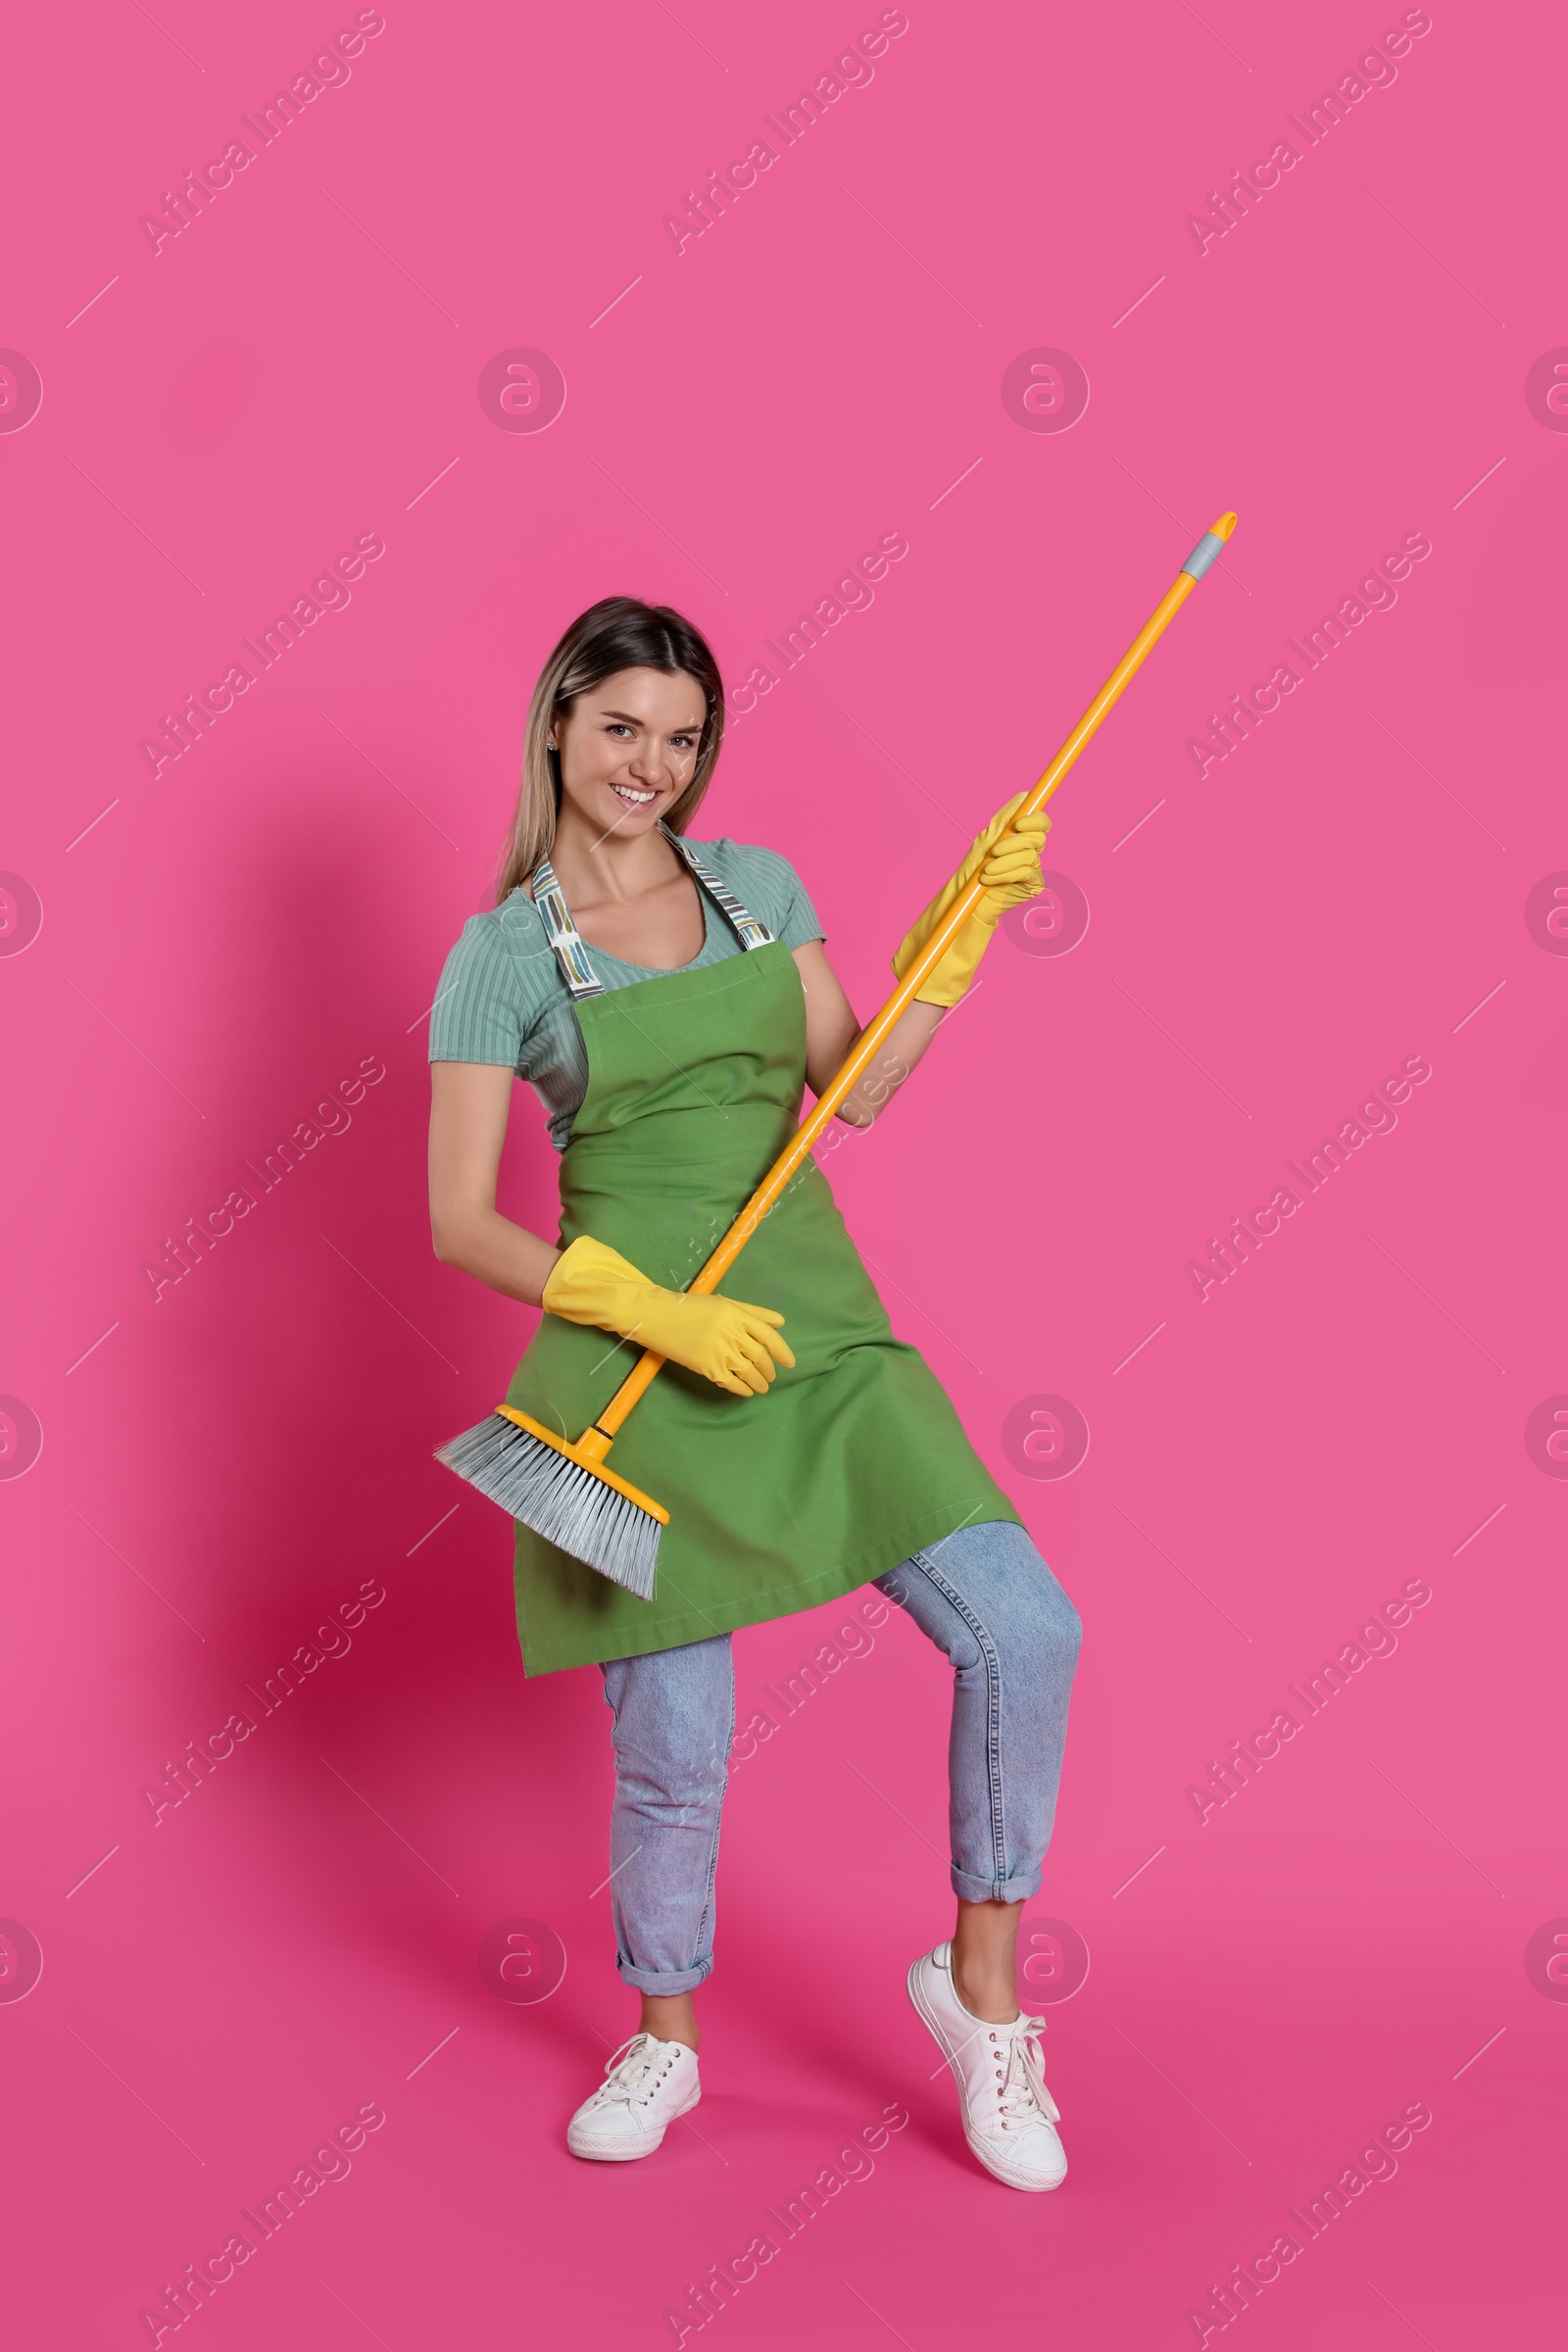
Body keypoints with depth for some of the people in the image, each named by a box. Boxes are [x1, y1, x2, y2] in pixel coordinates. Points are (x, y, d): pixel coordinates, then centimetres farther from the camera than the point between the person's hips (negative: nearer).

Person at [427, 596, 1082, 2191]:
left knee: (1026, 1630, -11)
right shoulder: (505, 950, -2)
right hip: (631, 1356, -3)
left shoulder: (759, 887, 11)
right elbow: (461, 1223, -6)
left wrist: (965, 928, 3)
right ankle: (664, 2039, 29)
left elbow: (851, 1088, 13)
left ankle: (980, 1981, 10)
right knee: (673, 1752, 1)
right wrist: (660, 1315, -17)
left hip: (817, 1326, 4)